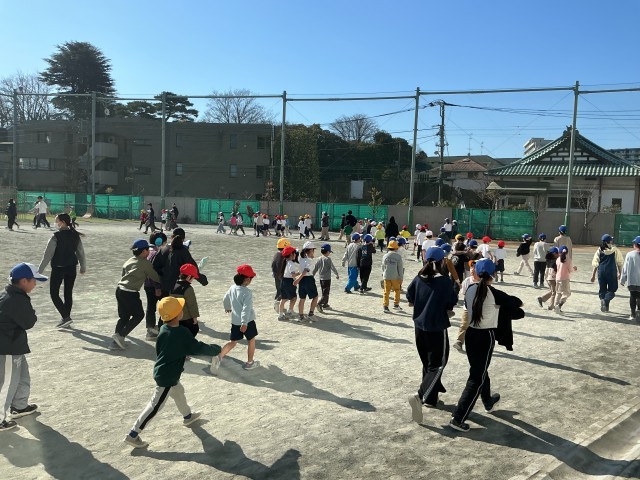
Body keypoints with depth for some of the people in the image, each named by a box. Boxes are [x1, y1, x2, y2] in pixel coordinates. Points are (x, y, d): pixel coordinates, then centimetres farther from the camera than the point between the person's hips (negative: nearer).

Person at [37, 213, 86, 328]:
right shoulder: (75, 235, 1)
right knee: (68, 293, 13)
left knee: (54, 294, 5)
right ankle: (66, 319, 20)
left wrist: (40, 270, -10)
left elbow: (48, 254, -15)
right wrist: (83, 267, 19)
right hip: (72, 268, 6)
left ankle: (66, 317, -7)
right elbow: (81, 252, 8)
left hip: (58, 268, -5)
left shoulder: (56, 236, -16)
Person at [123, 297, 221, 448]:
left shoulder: (163, 329, -2)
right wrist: (216, 349, -4)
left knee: (179, 392, 29)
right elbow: (198, 348, -19)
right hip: (168, 377, -9)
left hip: (161, 371, 9)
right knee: (155, 407, 2)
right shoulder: (181, 332, -25)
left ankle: (188, 416, 51)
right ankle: (133, 434, 8)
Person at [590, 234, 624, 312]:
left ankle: (602, 299, -5)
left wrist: (593, 275, 8)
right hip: (612, 272, -2)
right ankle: (606, 300, -18)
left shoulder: (599, 250, 2)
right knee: (612, 289, 7)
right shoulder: (615, 250, -2)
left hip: (601, 271, 2)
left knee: (602, 289, 14)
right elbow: (619, 262, 1)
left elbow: (595, 263, 2)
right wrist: (620, 273, 13)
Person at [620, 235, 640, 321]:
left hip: (631, 281, 0)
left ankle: (633, 314, 19)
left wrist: (622, 280, 6)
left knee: (632, 297, 14)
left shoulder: (630, 254, -7)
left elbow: (625, 268, -3)